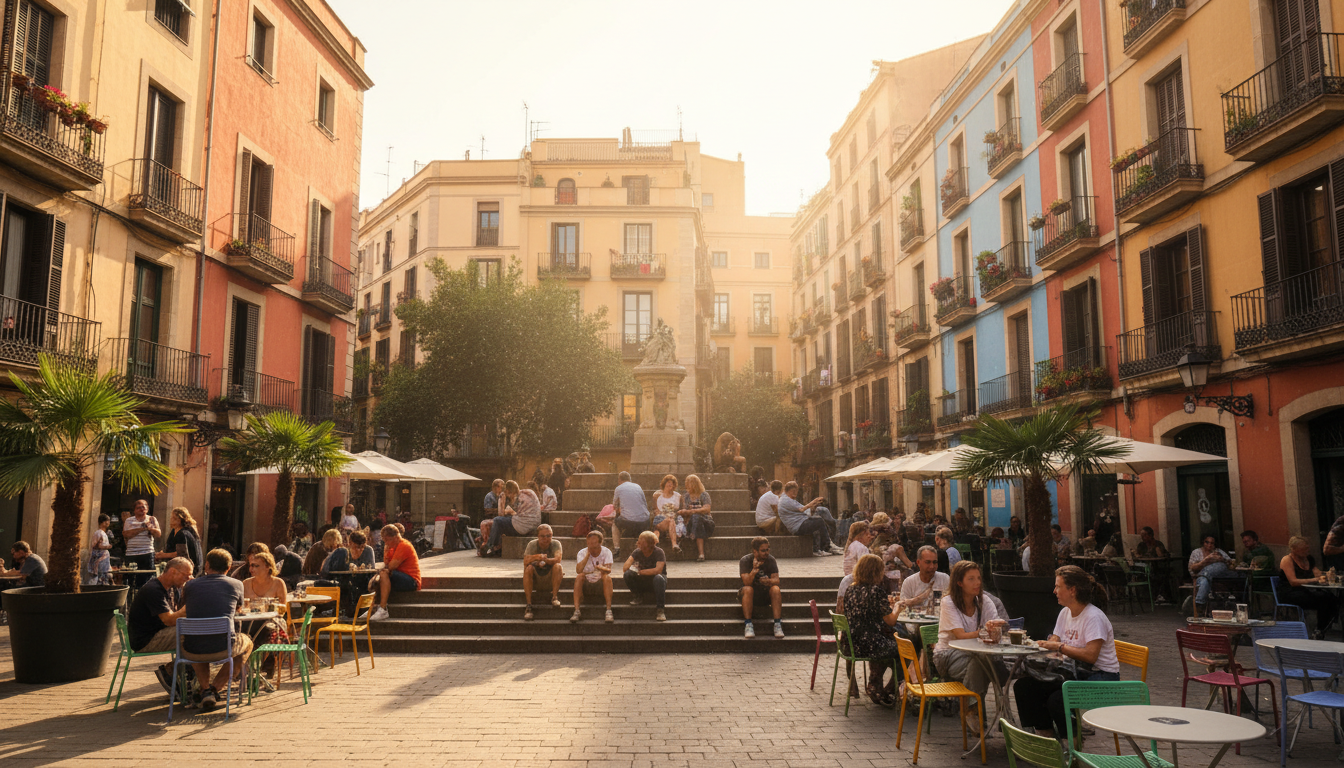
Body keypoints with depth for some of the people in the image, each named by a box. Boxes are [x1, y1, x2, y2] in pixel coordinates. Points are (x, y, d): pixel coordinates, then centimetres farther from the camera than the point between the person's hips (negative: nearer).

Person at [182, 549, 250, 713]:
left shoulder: (191, 584, 7)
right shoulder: (236, 584, 4)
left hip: (192, 652, 2)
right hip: (223, 649, -2)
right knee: (247, 642, 32)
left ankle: (205, 689, 23)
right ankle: (215, 688, 17)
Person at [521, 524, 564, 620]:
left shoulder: (556, 544, -9)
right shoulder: (532, 544, -7)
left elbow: (558, 558, -29)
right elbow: (525, 562, -21)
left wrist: (545, 560, -48)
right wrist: (535, 558, -43)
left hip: (551, 578, -1)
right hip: (535, 580, 1)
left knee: (558, 566, -29)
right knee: (528, 568, -30)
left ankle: (554, 597, -18)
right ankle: (529, 605, -29)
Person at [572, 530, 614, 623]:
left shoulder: (606, 552, -6)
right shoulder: (582, 553, -4)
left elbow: (608, 570, -22)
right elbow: (578, 570, -21)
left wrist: (602, 568, -45)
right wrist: (588, 554, -22)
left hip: (601, 584, -1)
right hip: (586, 583, 1)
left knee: (607, 577, -32)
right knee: (579, 577, -30)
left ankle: (609, 611, -37)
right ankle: (577, 611, -37)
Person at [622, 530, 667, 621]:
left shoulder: (658, 552, -16)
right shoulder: (637, 552, -5)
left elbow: (658, 570, -28)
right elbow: (625, 568, -9)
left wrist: (639, 571, -26)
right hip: (643, 580, 3)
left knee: (658, 578, -39)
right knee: (628, 574, -24)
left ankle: (661, 609, -32)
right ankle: (637, 596, 0)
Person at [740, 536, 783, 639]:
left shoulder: (770, 559, -6)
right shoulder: (745, 561, -13)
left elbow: (776, 580, -14)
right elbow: (747, 582, -24)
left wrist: (769, 581, -38)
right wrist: (754, 570, -42)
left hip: (766, 594, 2)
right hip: (752, 595, -2)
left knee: (776, 589, -30)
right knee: (748, 589, -35)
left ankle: (778, 624, -28)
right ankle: (748, 625, -31)